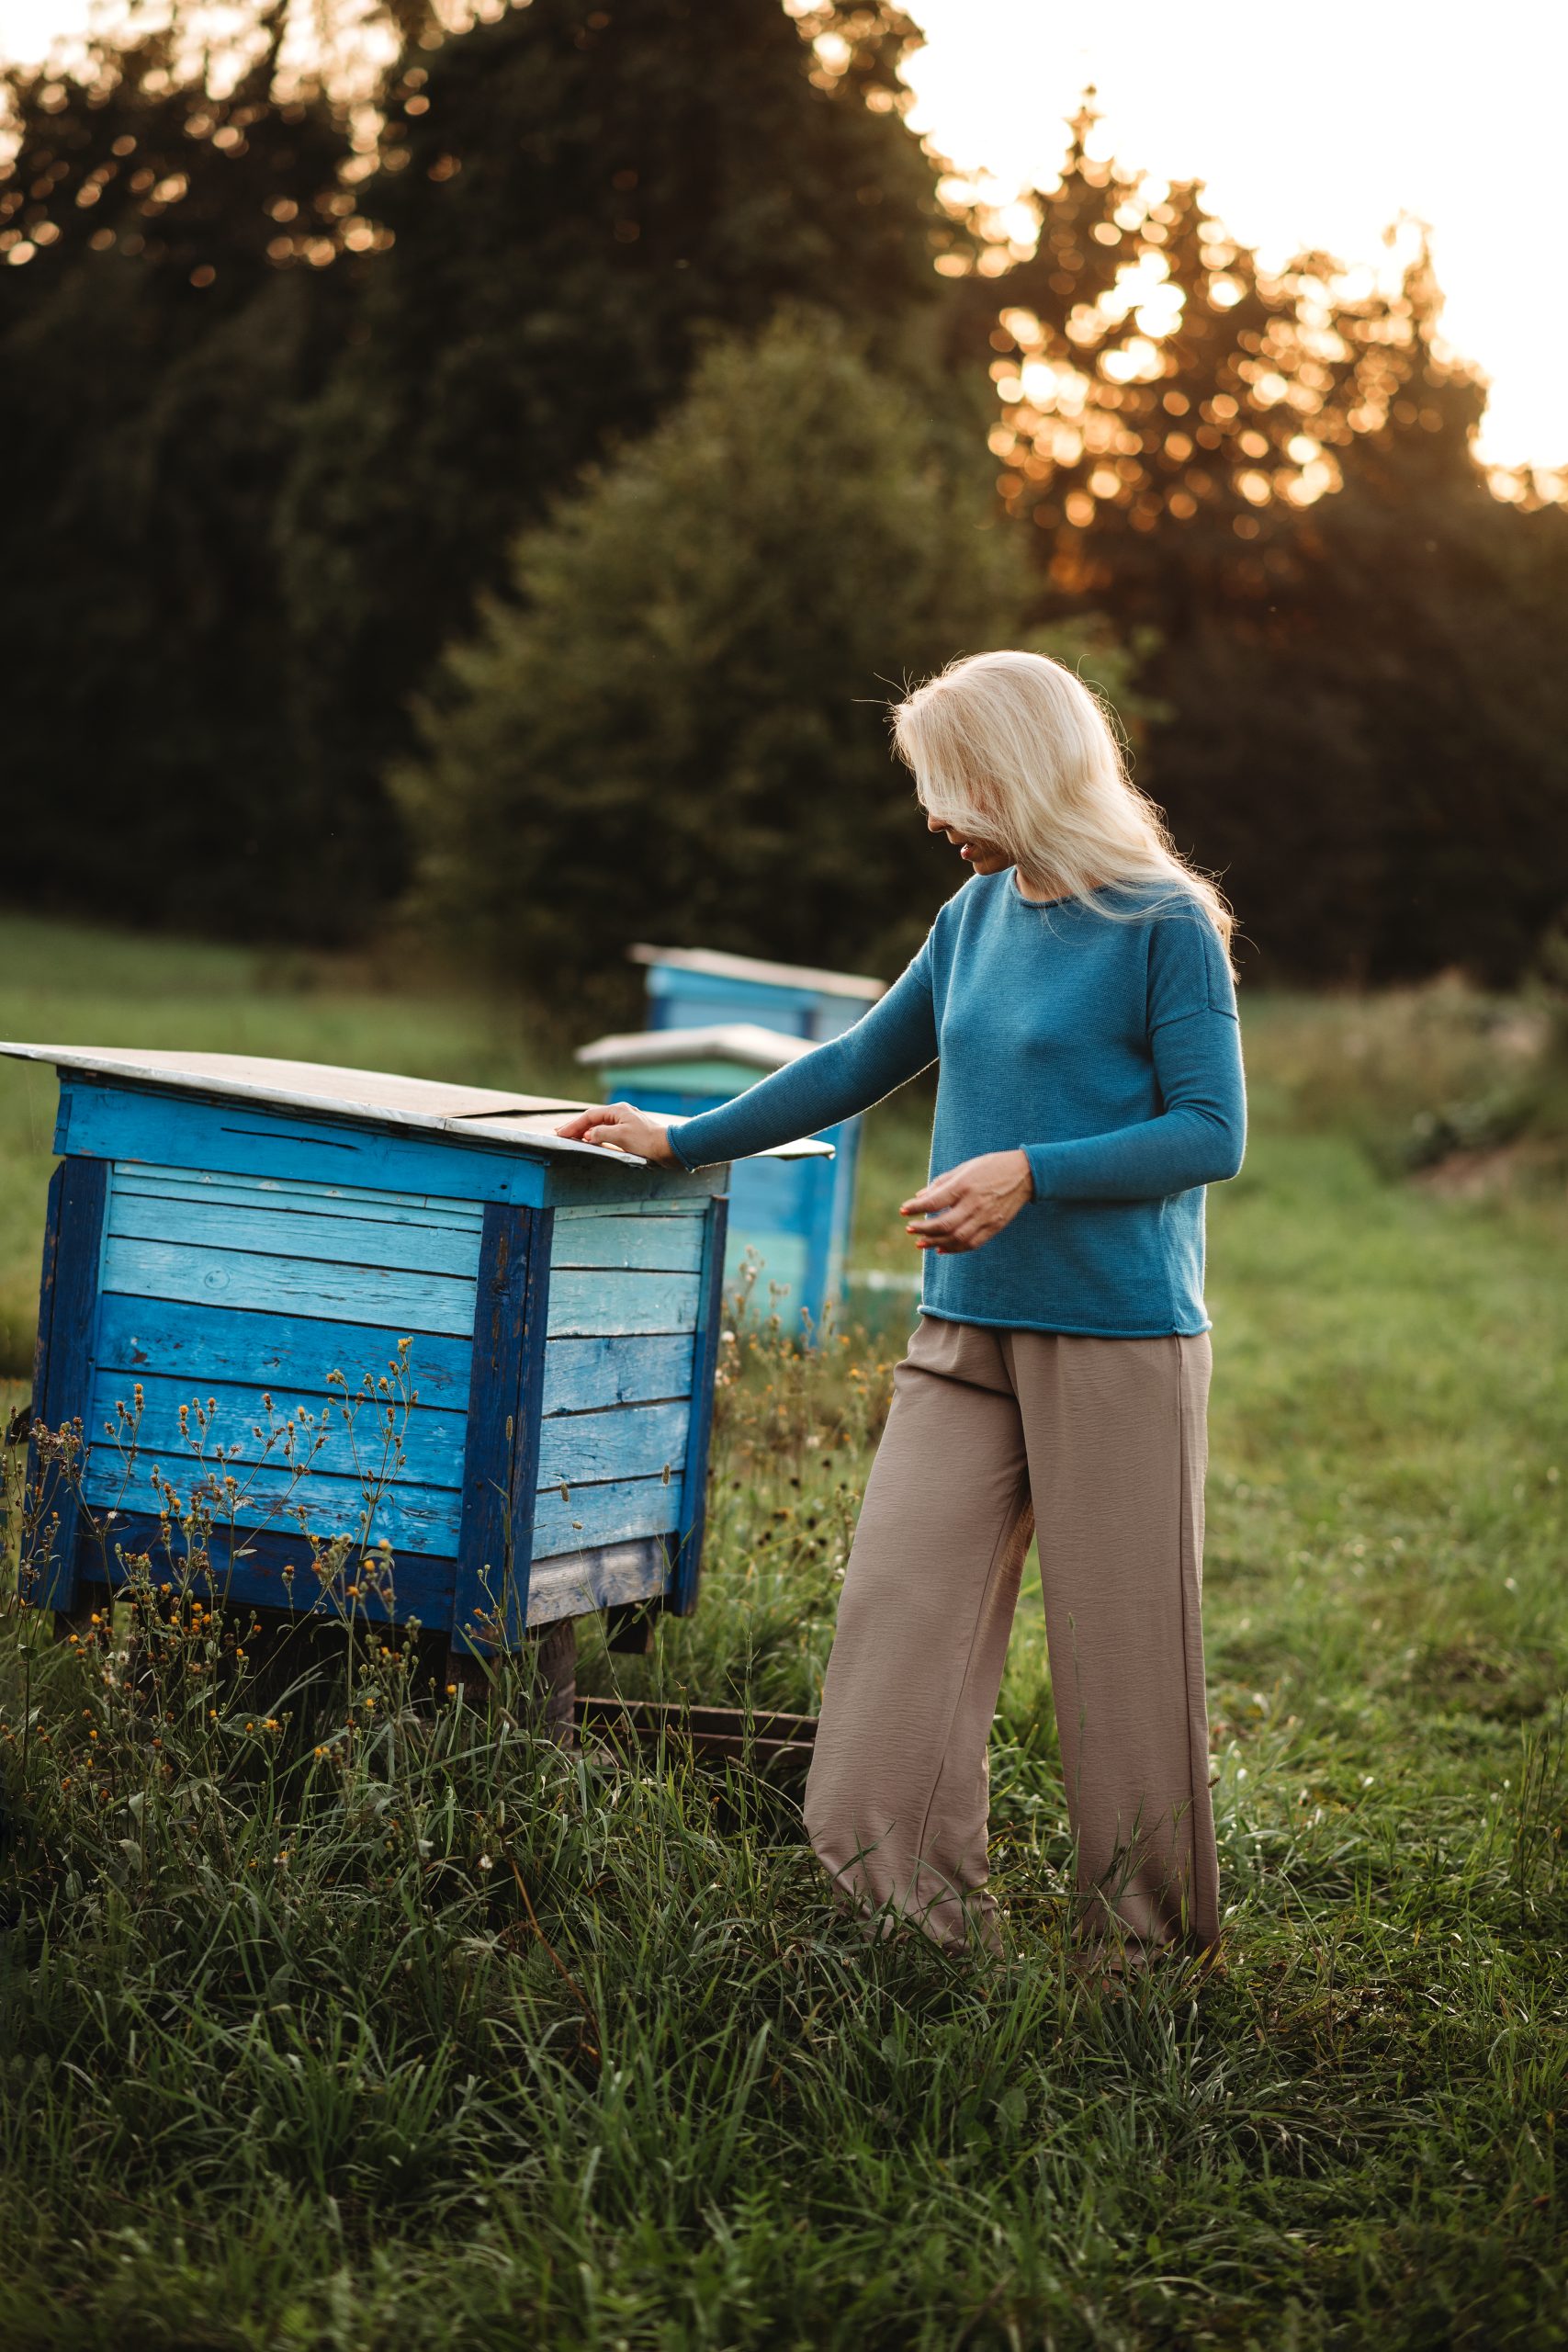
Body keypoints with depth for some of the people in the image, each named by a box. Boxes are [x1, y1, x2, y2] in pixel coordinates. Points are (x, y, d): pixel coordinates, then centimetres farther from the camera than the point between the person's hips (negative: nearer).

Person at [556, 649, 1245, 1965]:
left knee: (1122, 1647, 0)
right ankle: (906, 1906, 2)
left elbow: (1212, 1133, -10)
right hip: (968, 1331, 6)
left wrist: (1030, 1173, -19)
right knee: (900, 1602, -3)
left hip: (1120, 1338, -6)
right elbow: (859, 1067, 23)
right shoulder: (976, 914, 12)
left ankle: (1147, 1937, 15)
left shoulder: (1167, 927, -7)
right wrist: (683, 1144, 24)